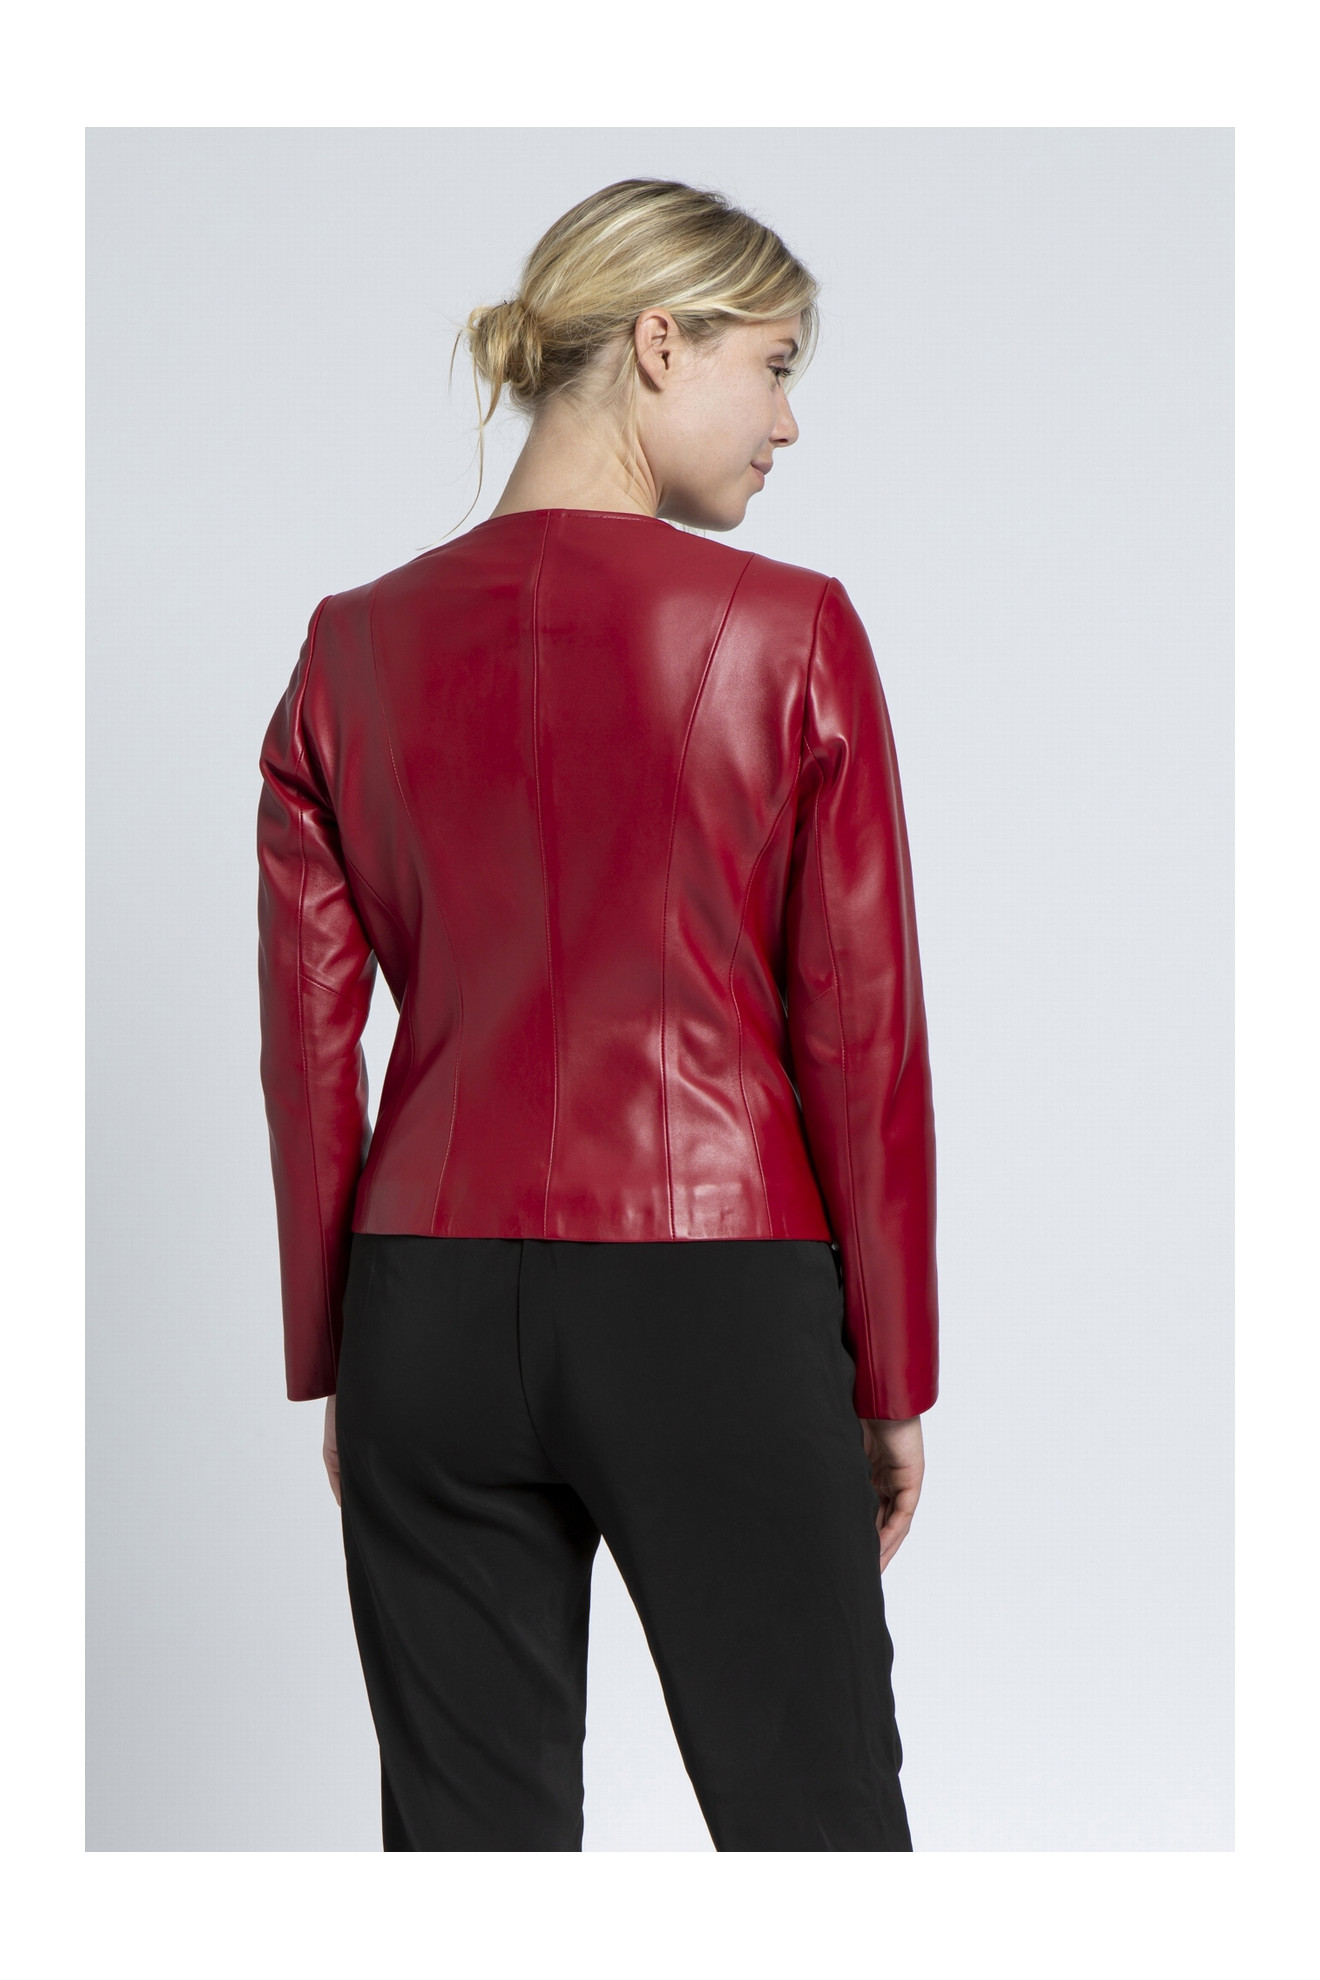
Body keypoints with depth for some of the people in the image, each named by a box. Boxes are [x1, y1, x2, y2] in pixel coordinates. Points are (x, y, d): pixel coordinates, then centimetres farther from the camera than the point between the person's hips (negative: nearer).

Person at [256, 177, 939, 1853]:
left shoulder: (356, 646, 3)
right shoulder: (788, 631, -7)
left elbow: (309, 1040, 4)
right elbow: (861, 1034, -6)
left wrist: (328, 1362, 13)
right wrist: (894, 1377, 3)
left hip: (429, 1304, 4)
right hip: (713, 1299, -3)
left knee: (469, 1831, 12)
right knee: (811, 1819, 10)